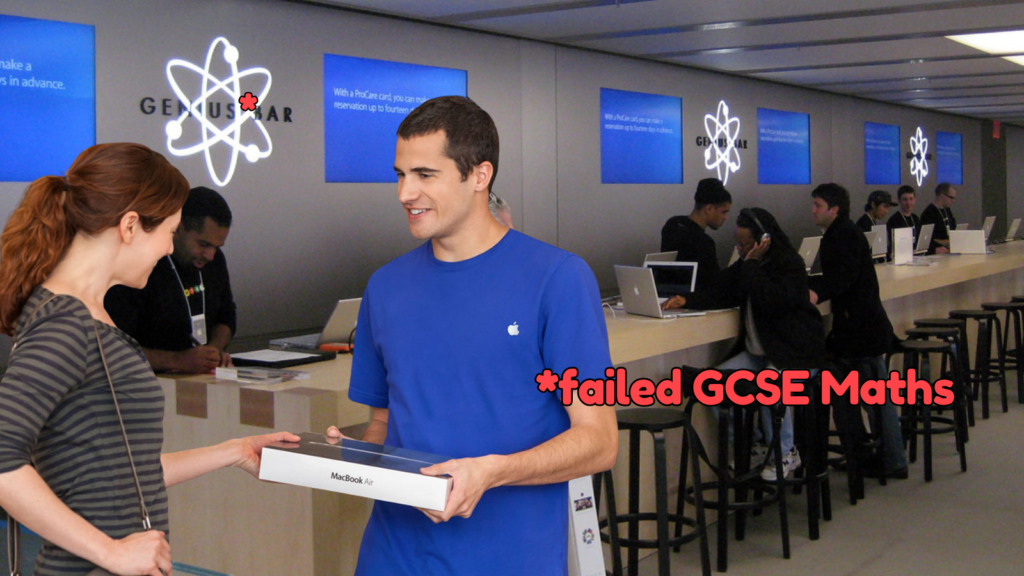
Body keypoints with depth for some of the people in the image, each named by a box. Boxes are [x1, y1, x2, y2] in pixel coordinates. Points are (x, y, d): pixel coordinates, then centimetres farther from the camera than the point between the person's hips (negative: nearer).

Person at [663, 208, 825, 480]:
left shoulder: (790, 264, -12)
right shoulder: (745, 265, 11)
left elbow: (771, 302, -26)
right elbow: (722, 295, 6)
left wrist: (751, 266, -21)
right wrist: (687, 301, -9)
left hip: (796, 352, -8)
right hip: (756, 352, 8)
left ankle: (786, 454, -12)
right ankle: (751, 446, 4)